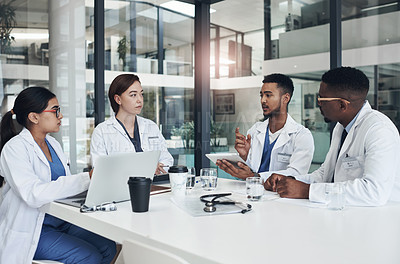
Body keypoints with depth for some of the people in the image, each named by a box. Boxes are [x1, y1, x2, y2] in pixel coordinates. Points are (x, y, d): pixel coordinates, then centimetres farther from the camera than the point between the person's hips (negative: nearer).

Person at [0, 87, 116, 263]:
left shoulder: (53, 144, 13)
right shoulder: (14, 148, -13)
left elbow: (65, 184, 9)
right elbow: (33, 194, -28)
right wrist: (87, 178, -33)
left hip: (60, 221, 7)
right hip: (29, 231, -7)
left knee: (108, 247, -14)